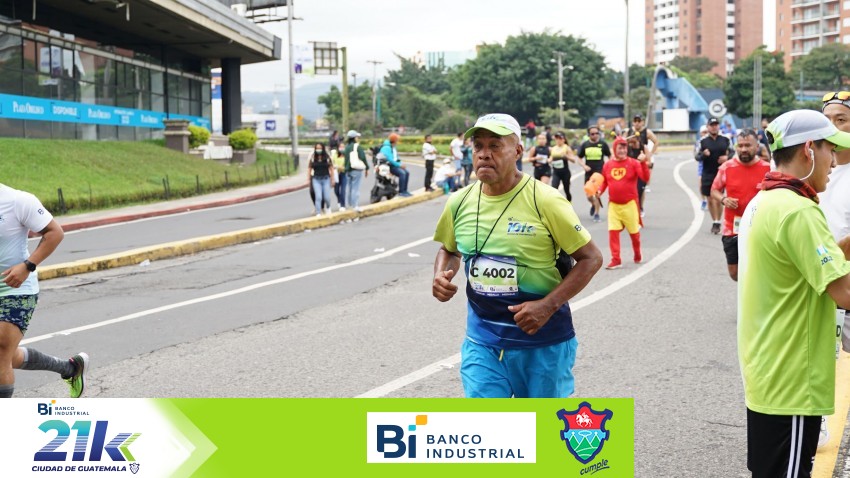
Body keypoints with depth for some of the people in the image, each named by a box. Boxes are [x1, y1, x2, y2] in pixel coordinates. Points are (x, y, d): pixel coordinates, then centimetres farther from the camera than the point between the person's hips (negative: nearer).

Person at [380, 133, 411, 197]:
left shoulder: (393, 147, 17)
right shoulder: (386, 147, -16)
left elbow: (396, 158, 20)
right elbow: (389, 159, -25)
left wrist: (400, 164, 3)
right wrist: (399, 165, -22)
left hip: (394, 164, 10)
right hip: (388, 166, -10)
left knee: (407, 173, -3)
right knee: (402, 173, -27)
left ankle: (404, 190, 1)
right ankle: (401, 192, -25)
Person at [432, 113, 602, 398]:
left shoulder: (545, 201, -14)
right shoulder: (459, 202, 0)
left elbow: (591, 258, -9)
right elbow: (449, 249, 20)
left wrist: (548, 305, -20)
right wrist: (441, 277, -3)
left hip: (543, 342, -3)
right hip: (482, 340, 3)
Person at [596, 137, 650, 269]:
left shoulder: (633, 163, -8)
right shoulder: (608, 165, 2)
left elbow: (645, 178, -19)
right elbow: (604, 181, 14)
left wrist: (643, 163, -31)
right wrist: (600, 191, -5)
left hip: (630, 204, -2)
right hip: (613, 204, 2)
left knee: (634, 231, 11)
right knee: (613, 231, -6)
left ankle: (637, 255, 33)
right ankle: (616, 260, -1)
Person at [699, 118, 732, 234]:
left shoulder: (726, 140, 6)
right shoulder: (703, 141, 6)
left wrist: (727, 157, -11)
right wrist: (703, 154, -16)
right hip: (707, 174, 2)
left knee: (718, 199, -9)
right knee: (710, 199, 6)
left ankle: (717, 223, -1)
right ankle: (714, 222, 20)